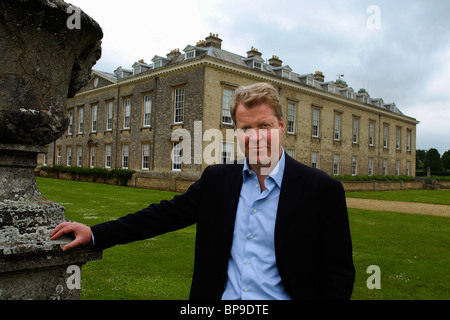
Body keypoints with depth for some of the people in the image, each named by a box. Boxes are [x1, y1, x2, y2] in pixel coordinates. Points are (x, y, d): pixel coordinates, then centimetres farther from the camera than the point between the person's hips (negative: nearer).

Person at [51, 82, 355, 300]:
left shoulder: (323, 190, -6)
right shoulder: (217, 179, 6)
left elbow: (339, 273, -3)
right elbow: (167, 213, 8)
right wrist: (95, 234, 3)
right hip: (220, 295, 3)